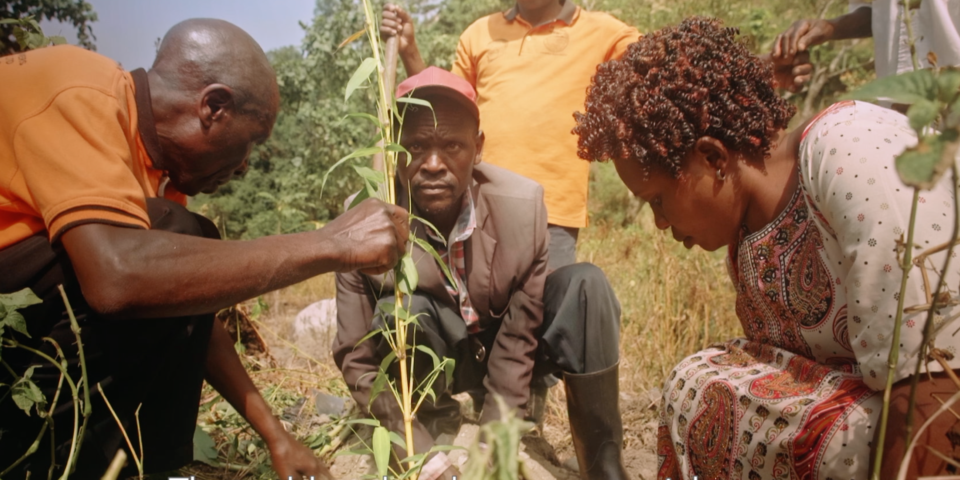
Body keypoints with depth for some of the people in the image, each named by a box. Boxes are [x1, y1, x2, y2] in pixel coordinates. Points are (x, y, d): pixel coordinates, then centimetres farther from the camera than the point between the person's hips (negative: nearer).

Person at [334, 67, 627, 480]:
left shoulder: (522, 204, -25)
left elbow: (518, 339, -19)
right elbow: (358, 362, -19)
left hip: (504, 348, 1)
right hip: (426, 361, 0)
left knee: (584, 284, -26)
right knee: (399, 313, -33)